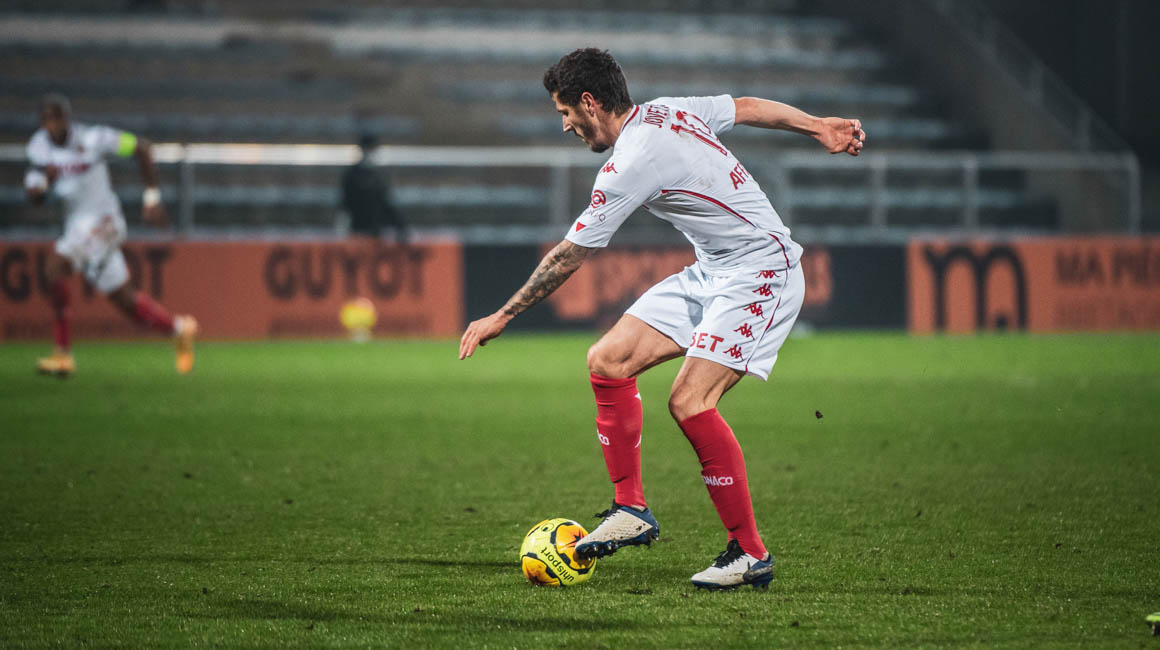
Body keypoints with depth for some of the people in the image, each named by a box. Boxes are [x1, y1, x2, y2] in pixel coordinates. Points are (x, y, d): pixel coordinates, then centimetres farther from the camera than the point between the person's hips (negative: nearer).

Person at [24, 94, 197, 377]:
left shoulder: (92, 140, -17)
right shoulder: (39, 146, 0)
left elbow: (141, 147, -7)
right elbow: (34, 197, -1)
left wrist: (152, 197, -6)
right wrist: (43, 181, -26)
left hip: (102, 220, -7)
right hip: (76, 224, 7)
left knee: (54, 267, -26)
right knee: (123, 299, 14)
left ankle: (63, 352, -18)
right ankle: (179, 328, 36)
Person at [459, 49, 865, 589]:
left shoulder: (632, 165, -22)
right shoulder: (667, 111, 4)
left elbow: (568, 255, -15)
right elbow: (748, 107, 14)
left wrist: (502, 317, -6)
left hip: (761, 272, -10)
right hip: (711, 274, 10)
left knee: (689, 401, -22)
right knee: (607, 361, 1)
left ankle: (750, 554, -12)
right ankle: (631, 509, 8)